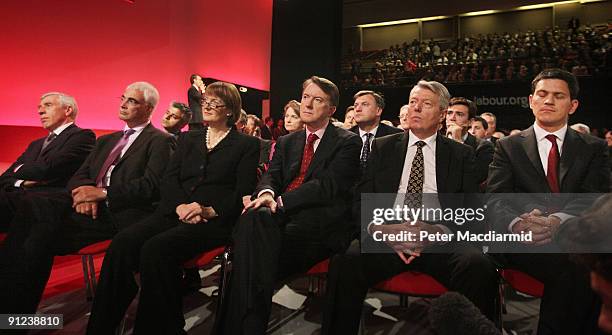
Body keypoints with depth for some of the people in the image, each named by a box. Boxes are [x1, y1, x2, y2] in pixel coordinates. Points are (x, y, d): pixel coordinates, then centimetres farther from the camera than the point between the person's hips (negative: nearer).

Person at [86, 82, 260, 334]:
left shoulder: (247, 145, 9)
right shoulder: (188, 139, 23)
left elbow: (243, 193, -1)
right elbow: (169, 179, 12)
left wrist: (210, 210, -17)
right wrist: (181, 206, -9)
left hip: (216, 220, -4)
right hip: (174, 212, 5)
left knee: (156, 249, -31)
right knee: (122, 243, -24)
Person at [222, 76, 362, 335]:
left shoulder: (347, 142, 8)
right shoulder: (286, 142, 25)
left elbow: (328, 186, -6)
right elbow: (271, 176, 11)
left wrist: (280, 201, -15)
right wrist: (267, 193, -15)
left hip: (318, 223, -4)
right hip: (282, 217, 4)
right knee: (254, 217, -33)